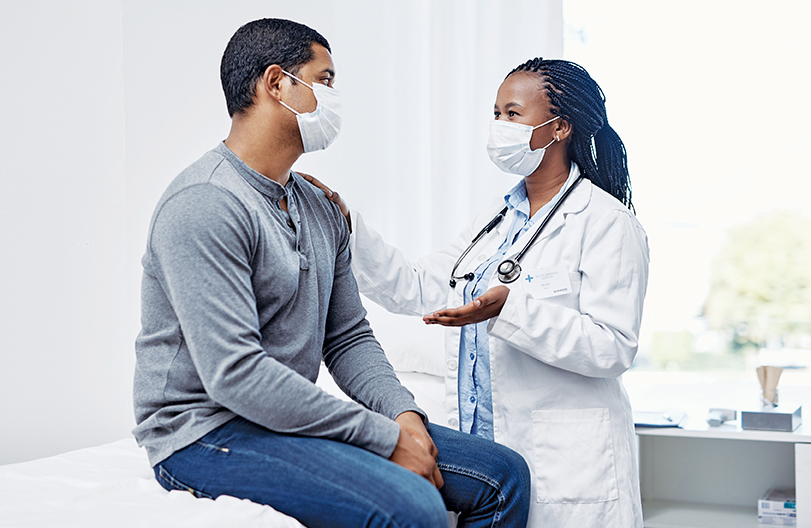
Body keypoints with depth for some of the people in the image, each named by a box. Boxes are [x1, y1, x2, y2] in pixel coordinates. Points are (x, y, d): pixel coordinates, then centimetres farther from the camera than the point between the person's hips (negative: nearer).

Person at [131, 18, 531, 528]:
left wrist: (405, 415, -6)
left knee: (504, 474, 0)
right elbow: (236, 374, -25)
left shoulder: (322, 210, 13)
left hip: (292, 420, 9)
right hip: (206, 433, -8)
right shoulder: (204, 205, -17)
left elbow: (348, 336, 14)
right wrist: (386, 436, -21)